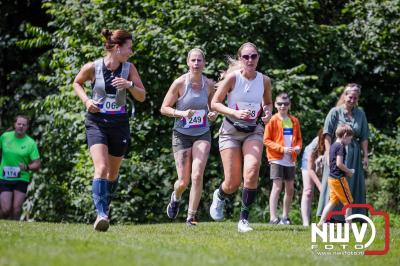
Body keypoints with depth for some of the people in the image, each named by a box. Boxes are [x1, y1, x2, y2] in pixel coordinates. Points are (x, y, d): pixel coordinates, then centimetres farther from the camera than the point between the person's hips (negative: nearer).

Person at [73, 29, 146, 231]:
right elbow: (77, 82, 12)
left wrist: (129, 84, -19)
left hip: (119, 123, 3)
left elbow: (142, 97, 0)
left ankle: (105, 207, 34)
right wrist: (86, 100, -5)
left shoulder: (129, 68, -1)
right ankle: (101, 214, -27)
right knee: (101, 168, -20)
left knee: (113, 172, 12)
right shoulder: (92, 67, -7)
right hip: (96, 122, -3)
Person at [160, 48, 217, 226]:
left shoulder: (209, 84, 0)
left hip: (202, 134, 2)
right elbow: (164, 108, -5)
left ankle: (191, 217, -5)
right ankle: (175, 198, 37)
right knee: (184, 181, 0)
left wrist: (213, 114, -6)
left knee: (197, 175, -16)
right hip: (181, 135, -2)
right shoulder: (180, 83, -9)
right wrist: (182, 113, -21)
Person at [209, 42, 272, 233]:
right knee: (233, 183, -3)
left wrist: (268, 113, -4)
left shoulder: (264, 80, -1)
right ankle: (219, 196, 36)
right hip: (231, 131, -2)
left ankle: (244, 219, -13)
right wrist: (235, 113, -22)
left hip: (253, 132, 2)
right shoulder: (232, 77, -11)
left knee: (252, 171, -23)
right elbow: (214, 103, -8)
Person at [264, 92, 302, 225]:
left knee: (290, 188, 8)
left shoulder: (294, 121, 9)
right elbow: (266, 140, -7)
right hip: (277, 159, -5)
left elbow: (298, 138, 18)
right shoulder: (272, 121, -5)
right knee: (277, 186, -12)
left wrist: (298, 147, -4)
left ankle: (285, 217, 20)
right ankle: (273, 217, -15)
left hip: (290, 159, 5)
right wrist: (282, 148, -16)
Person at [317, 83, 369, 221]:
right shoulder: (335, 112, -2)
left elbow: (364, 137, 10)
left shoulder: (360, 114, 9)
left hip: (354, 154, 4)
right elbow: (328, 134, -5)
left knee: (353, 185, 2)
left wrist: (365, 155, 4)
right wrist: (329, 152, -13)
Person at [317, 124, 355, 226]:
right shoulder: (341, 147, -15)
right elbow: (339, 163, -22)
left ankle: (322, 221, 9)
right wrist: (349, 171, -7)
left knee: (332, 201, 14)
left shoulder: (332, 146, 13)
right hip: (339, 178, -9)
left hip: (331, 178, 9)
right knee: (348, 203, 1)